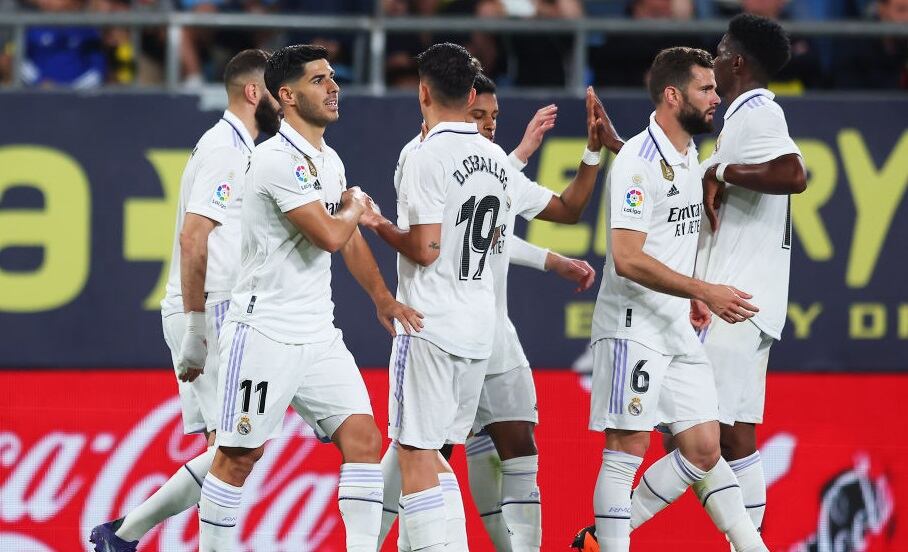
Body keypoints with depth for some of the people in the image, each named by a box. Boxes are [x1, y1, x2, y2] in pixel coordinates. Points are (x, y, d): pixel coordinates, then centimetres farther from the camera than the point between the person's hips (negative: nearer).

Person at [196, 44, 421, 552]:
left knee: (364, 439, -4)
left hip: (319, 337, 8)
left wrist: (383, 299, 17)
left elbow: (350, 238, 25)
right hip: (264, 333, -8)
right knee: (240, 456, -1)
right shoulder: (279, 160, -16)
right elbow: (330, 235, -23)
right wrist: (357, 205, -2)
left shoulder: (329, 161, 12)